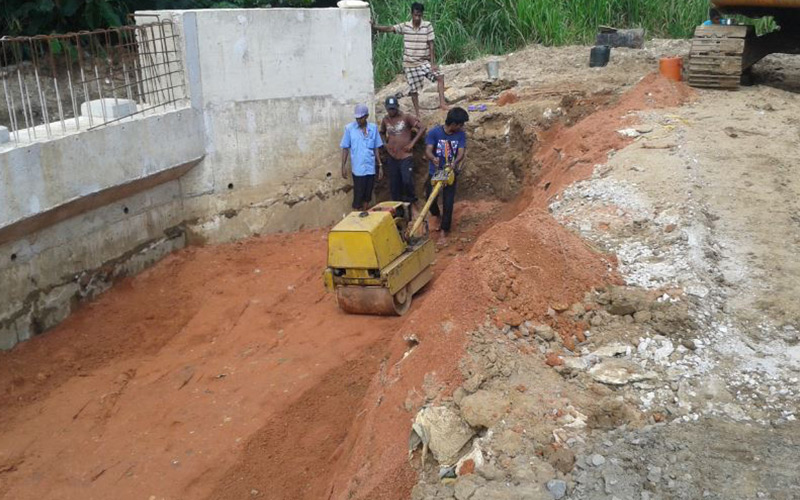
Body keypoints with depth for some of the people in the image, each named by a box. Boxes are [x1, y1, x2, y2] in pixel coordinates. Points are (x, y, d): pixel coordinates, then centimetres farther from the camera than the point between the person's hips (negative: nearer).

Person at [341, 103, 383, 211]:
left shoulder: (373, 128, 3)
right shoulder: (349, 128, -5)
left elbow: (376, 149, 8)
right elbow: (345, 148, 0)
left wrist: (380, 166, 6)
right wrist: (343, 166, -5)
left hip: (371, 168, 3)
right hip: (358, 169, -3)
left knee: (367, 195, 10)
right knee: (358, 196, 0)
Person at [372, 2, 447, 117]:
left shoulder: (427, 26, -7)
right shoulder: (404, 27, -5)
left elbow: (431, 45, -7)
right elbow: (389, 29, -14)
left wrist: (433, 63, -13)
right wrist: (373, 26, -29)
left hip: (424, 62, 0)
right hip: (410, 64, 0)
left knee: (440, 76, -20)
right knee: (414, 90, 5)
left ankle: (442, 102, -14)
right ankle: (417, 114, 16)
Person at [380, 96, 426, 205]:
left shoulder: (407, 117, -5)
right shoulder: (385, 120, 9)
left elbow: (423, 128, -9)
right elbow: (382, 133, 28)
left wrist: (412, 143, -12)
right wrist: (385, 143, 10)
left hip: (406, 156, -5)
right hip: (392, 157, 5)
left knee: (407, 181, -17)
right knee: (394, 185, 7)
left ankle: (411, 199, 8)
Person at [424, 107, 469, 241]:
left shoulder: (461, 135, -8)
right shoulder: (434, 133, -14)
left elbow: (461, 152, -16)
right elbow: (428, 151, -22)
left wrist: (454, 163, -39)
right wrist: (434, 158, -46)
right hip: (434, 172, -1)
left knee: (448, 203, -2)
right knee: (430, 199, 0)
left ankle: (445, 232, 7)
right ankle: (438, 217, 33)